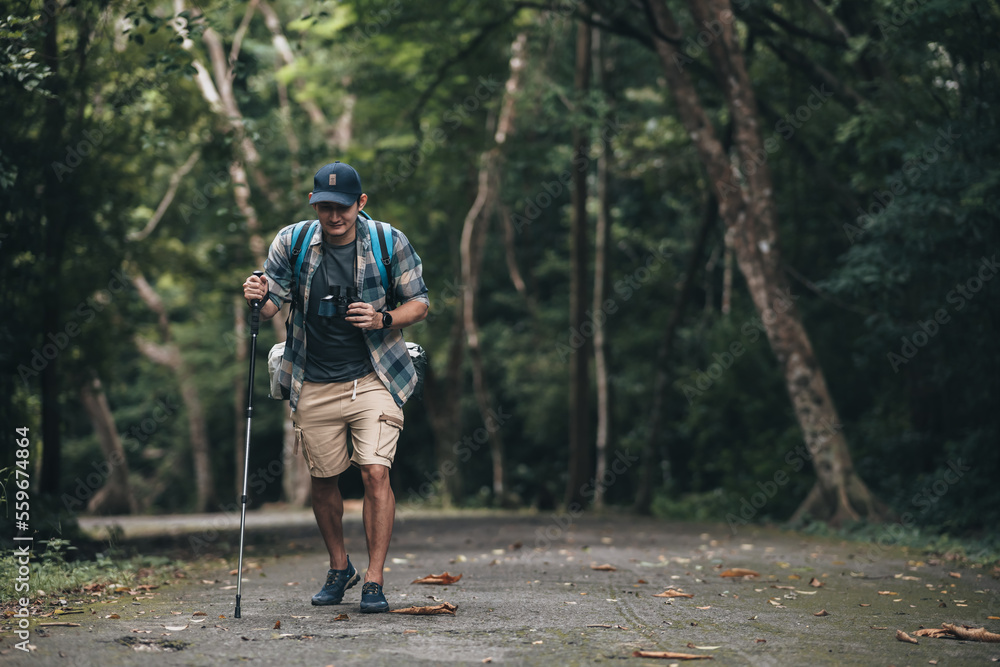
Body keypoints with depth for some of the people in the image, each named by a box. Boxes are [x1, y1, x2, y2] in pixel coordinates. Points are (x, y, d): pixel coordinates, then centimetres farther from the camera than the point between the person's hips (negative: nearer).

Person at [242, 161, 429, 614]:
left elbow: (419, 303, 2)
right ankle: (339, 568, 33)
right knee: (322, 480, 10)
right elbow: (271, 303, -3)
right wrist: (257, 298, -26)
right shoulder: (292, 242, -3)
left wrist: (384, 319, -18)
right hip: (314, 385, 2)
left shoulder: (389, 243, -6)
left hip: (374, 379, -2)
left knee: (375, 473, -14)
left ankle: (374, 581, -5)